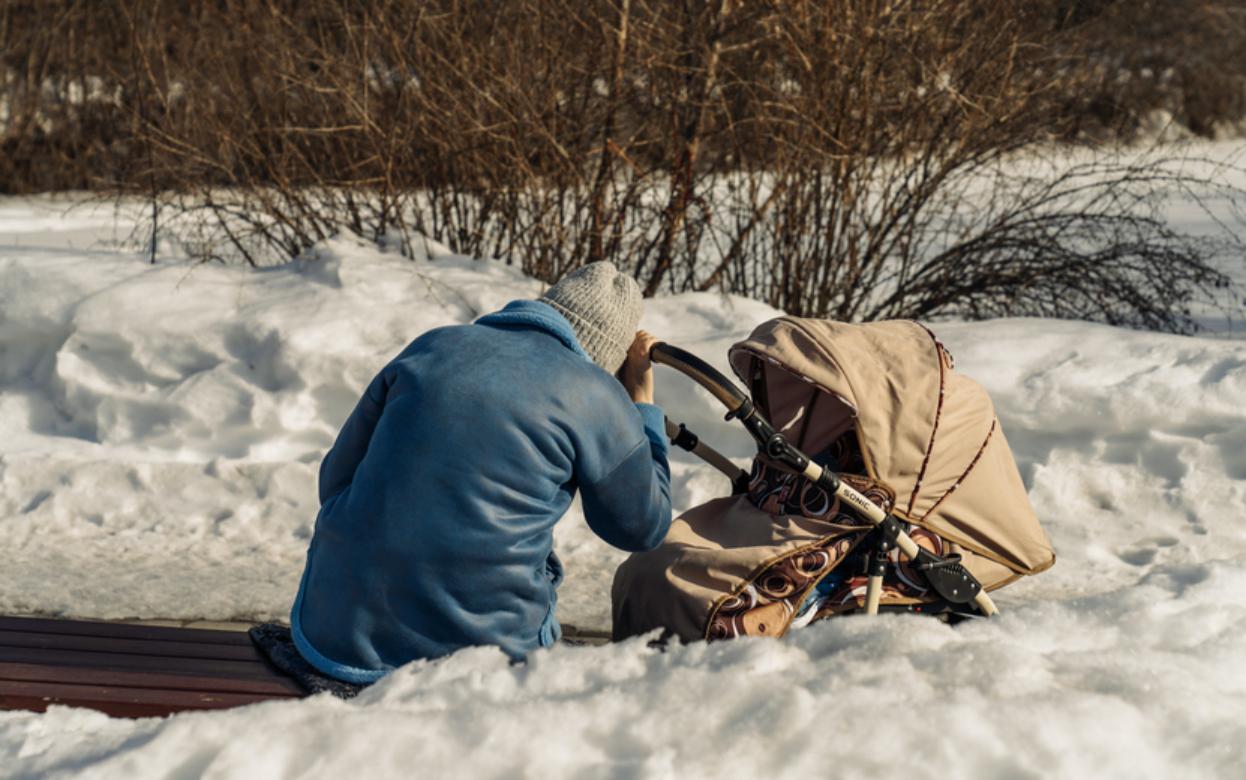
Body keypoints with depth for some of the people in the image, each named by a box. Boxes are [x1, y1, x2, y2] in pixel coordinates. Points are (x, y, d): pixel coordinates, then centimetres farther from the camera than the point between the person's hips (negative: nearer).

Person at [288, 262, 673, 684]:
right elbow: (642, 528, 14)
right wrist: (641, 403, 21)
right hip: (481, 632, -4)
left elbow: (336, 477, 17)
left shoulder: (432, 346, 12)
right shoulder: (597, 398, -1)